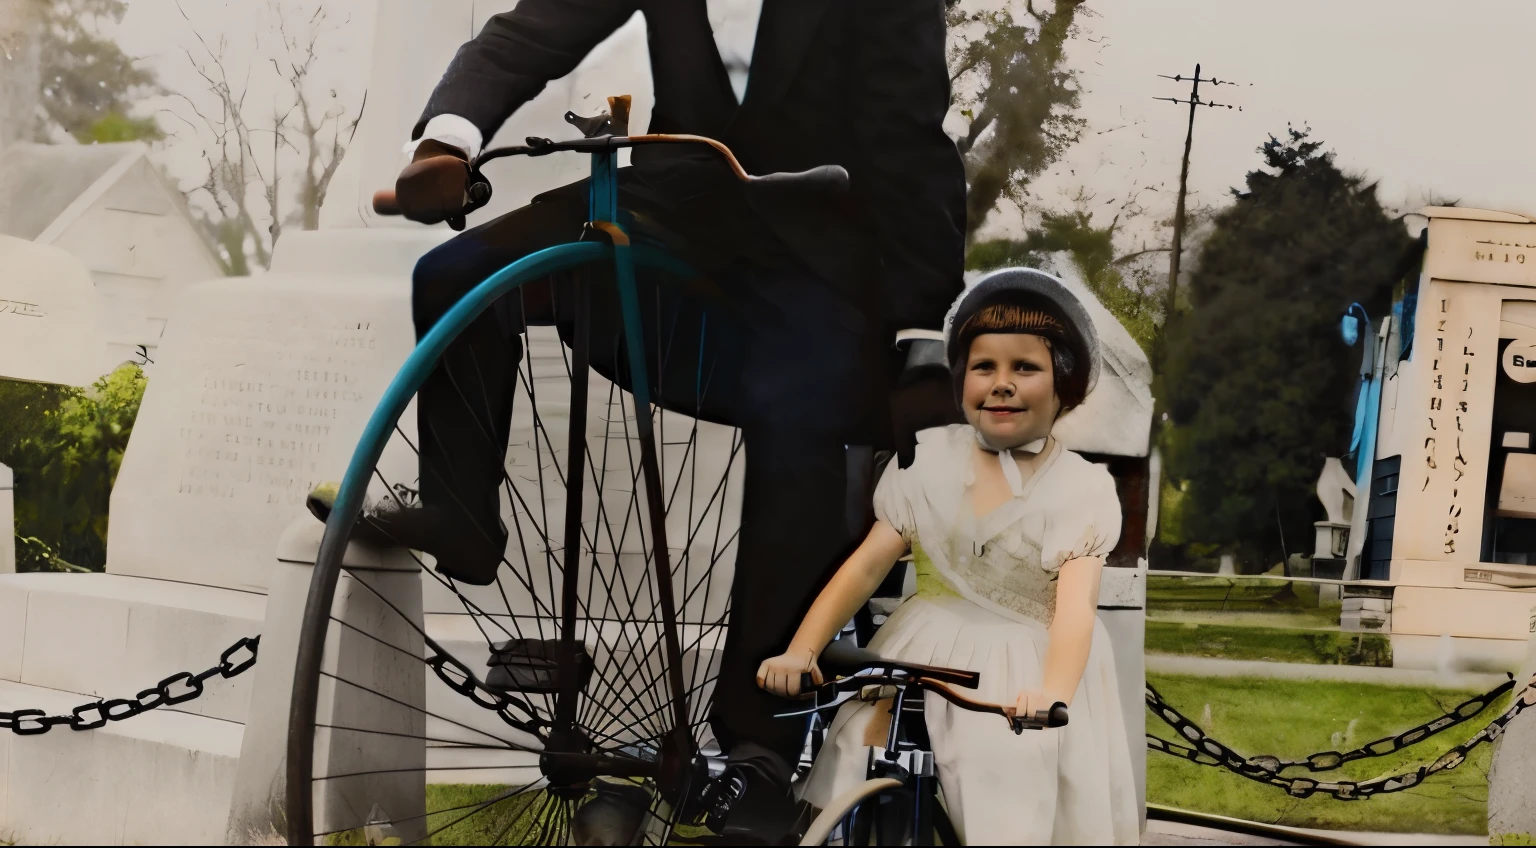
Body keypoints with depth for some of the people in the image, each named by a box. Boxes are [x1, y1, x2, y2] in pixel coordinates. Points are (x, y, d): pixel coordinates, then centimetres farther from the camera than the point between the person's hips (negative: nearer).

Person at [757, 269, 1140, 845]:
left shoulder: (1081, 488, -9)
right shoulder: (930, 459, 0)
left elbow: (1075, 603, -23)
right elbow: (867, 565, -4)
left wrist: (1052, 693, -42)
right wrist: (801, 650, -18)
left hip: (1032, 669, -2)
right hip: (922, 662, 2)